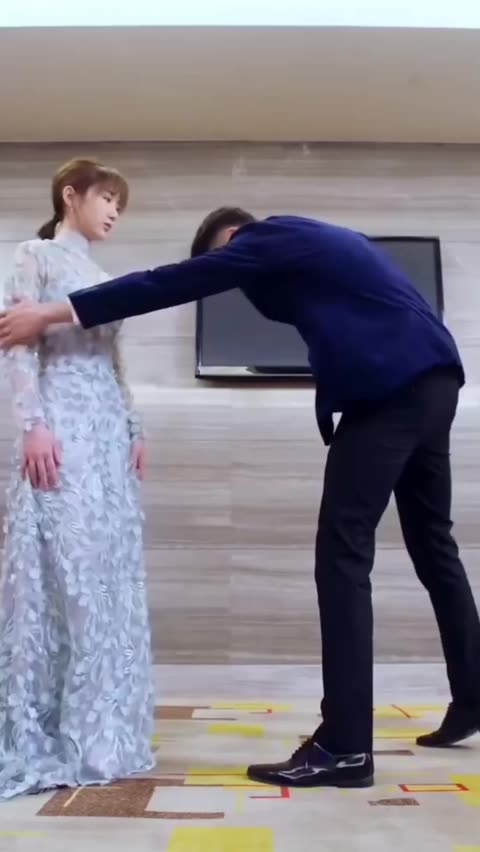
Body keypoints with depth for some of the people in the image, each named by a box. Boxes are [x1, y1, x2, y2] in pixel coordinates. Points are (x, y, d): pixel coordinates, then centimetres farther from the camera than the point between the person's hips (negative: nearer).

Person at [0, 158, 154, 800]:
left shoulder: (102, 277, 23)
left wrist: (134, 429, 15)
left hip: (109, 432, 7)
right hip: (61, 428, -7)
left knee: (108, 579, 4)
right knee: (60, 576, -10)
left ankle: (96, 733, 12)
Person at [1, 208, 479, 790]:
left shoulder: (270, 237, 0)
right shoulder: (306, 243, 27)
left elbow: (175, 282, -7)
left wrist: (55, 313, -7)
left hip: (390, 388, -10)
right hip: (428, 380, 10)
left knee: (343, 552, -10)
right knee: (432, 545, 17)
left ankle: (344, 747, -7)